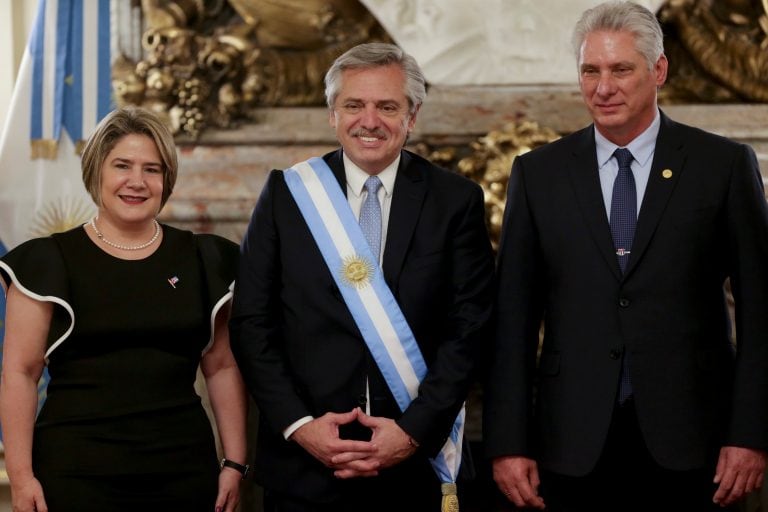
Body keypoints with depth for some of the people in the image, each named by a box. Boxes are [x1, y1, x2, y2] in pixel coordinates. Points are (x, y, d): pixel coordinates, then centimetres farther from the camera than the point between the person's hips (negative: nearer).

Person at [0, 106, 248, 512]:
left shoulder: (199, 260, 8)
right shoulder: (51, 261, 0)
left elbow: (222, 368, 10)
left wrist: (235, 463, 4)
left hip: (184, 470, 3)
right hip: (77, 473, -2)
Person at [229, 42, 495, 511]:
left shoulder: (456, 201, 0)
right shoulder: (287, 193, 1)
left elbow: (470, 328, -3)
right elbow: (252, 324, 0)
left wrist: (414, 431, -12)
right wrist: (298, 425, -10)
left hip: (412, 467, 0)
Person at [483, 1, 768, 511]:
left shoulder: (725, 165, 1)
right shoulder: (538, 174, 5)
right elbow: (514, 316, 4)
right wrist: (508, 443, -2)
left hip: (686, 439, -1)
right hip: (574, 445, 1)